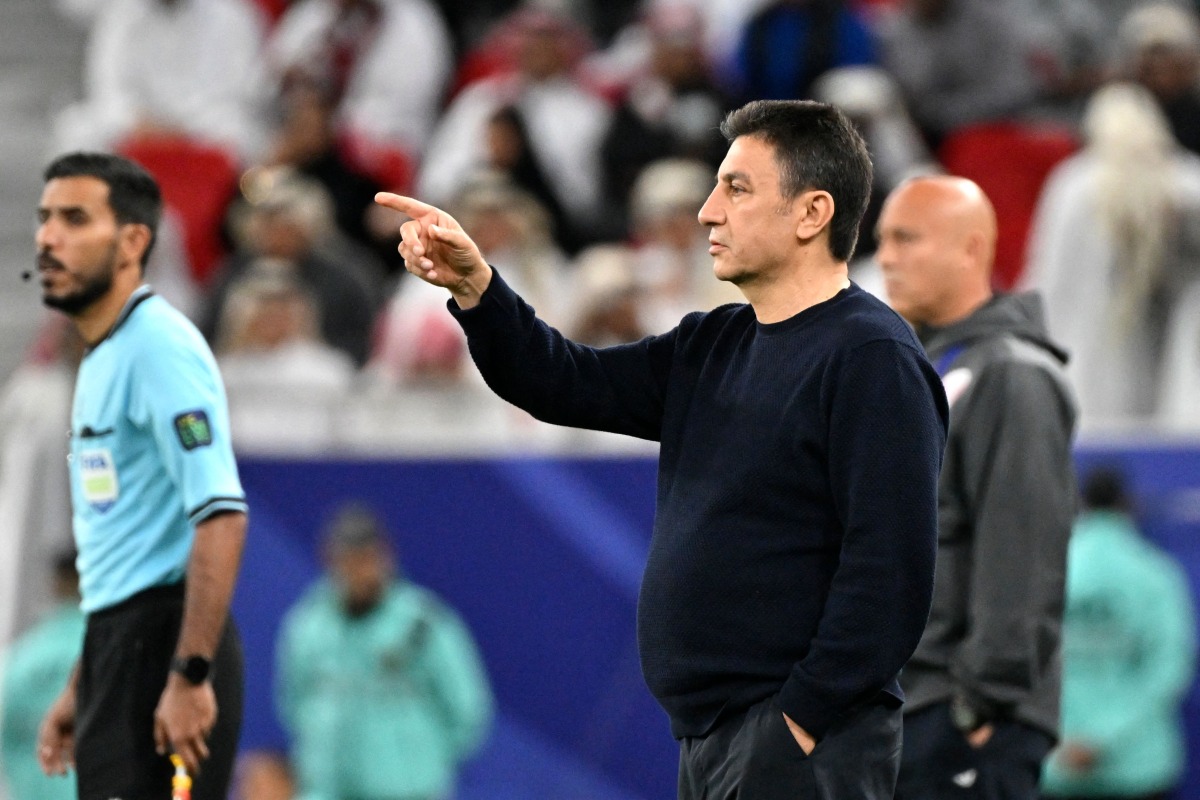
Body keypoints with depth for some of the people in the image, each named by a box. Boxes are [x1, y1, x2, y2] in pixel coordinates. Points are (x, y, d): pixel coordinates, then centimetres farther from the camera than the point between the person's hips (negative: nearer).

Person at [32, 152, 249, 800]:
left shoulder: (158, 344, -12)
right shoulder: (101, 359, 18)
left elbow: (221, 516, -21)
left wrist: (190, 675, -26)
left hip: (163, 648, -10)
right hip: (118, 648, 10)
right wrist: (80, 689, 24)